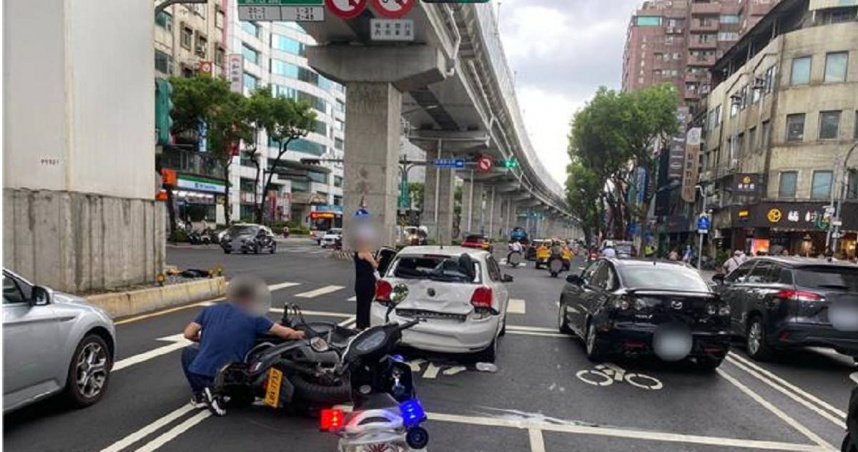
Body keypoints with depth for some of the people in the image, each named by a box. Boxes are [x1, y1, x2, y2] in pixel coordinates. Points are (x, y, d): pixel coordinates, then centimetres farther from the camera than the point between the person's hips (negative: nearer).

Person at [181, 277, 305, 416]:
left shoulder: (210, 310, 5)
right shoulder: (253, 317, -4)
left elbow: (188, 334, 3)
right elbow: (286, 333, -7)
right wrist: (298, 334, 14)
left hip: (199, 372, 2)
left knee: (188, 351, 33)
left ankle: (199, 394, 19)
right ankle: (215, 393, 3)